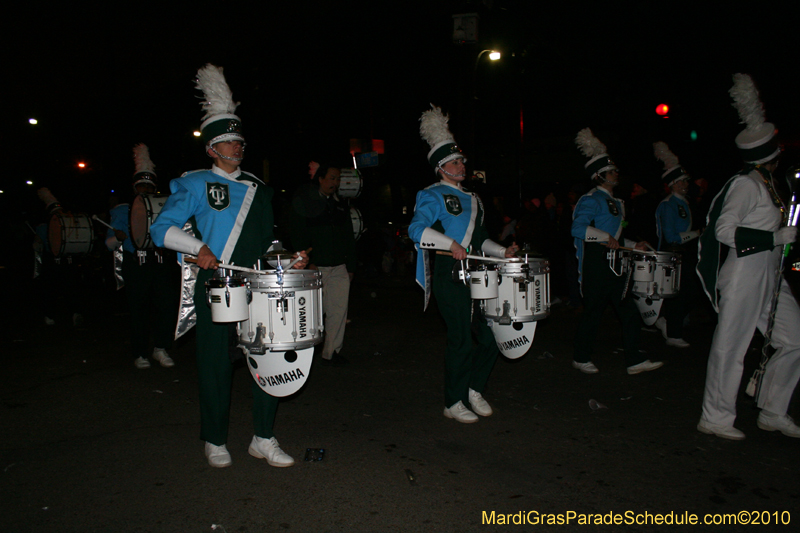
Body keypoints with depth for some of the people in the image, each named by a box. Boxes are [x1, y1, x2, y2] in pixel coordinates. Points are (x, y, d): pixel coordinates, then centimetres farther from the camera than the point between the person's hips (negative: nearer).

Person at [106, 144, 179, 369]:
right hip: (135, 266, -1)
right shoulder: (122, 211, 11)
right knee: (138, 312, 3)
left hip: (160, 264, 1)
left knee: (168, 303, -10)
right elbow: (109, 244, 6)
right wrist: (118, 238, -15)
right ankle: (140, 354, 17)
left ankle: (161, 348, 6)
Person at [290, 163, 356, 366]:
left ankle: (332, 352, 10)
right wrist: (307, 262, -11)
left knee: (339, 310, 1)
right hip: (315, 266, -4)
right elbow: (297, 234, -3)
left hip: (339, 267, 4)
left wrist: (351, 266, 12)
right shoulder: (303, 202, 3)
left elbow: (349, 237, 18)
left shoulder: (341, 205, 17)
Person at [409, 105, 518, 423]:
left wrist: (502, 252, 13)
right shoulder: (433, 196, -3)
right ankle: (453, 404, 14)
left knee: (491, 336, 7)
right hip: (449, 275, -8)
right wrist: (451, 244, -29)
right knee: (461, 340, -2)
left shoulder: (471, 198, 22)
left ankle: (474, 389, 28)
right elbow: (417, 230, -19)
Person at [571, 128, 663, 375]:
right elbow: (578, 228, -26)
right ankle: (581, 359, 17)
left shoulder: (616, 203, 19)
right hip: (595, 265, -9)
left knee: (629, 310, 5)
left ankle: (634, 361, 13)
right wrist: (607, 238, -24)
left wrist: (633, 245, 13)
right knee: (593, 311, 0)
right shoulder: (591, 200, -10)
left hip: (614, 264, 9)